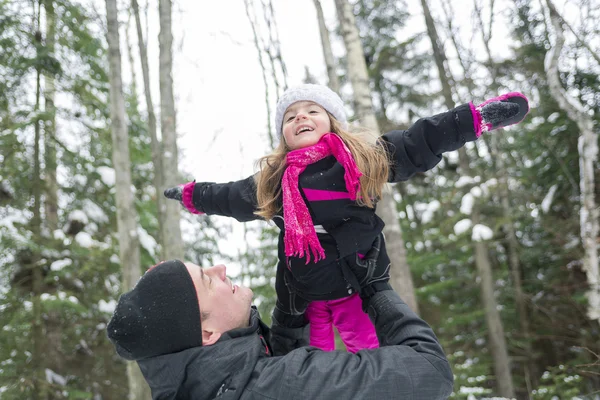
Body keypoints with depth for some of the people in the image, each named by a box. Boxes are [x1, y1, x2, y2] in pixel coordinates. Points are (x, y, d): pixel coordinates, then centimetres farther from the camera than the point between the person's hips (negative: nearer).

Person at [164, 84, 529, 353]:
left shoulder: (366, 159, -1)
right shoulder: (270, 184, 8)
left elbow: (423, 141, -2)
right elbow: (230, 197, 25)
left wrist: (484, 115, -5)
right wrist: (192, 194, 38)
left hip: (359, 289, -2)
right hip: (301, 299, 3)